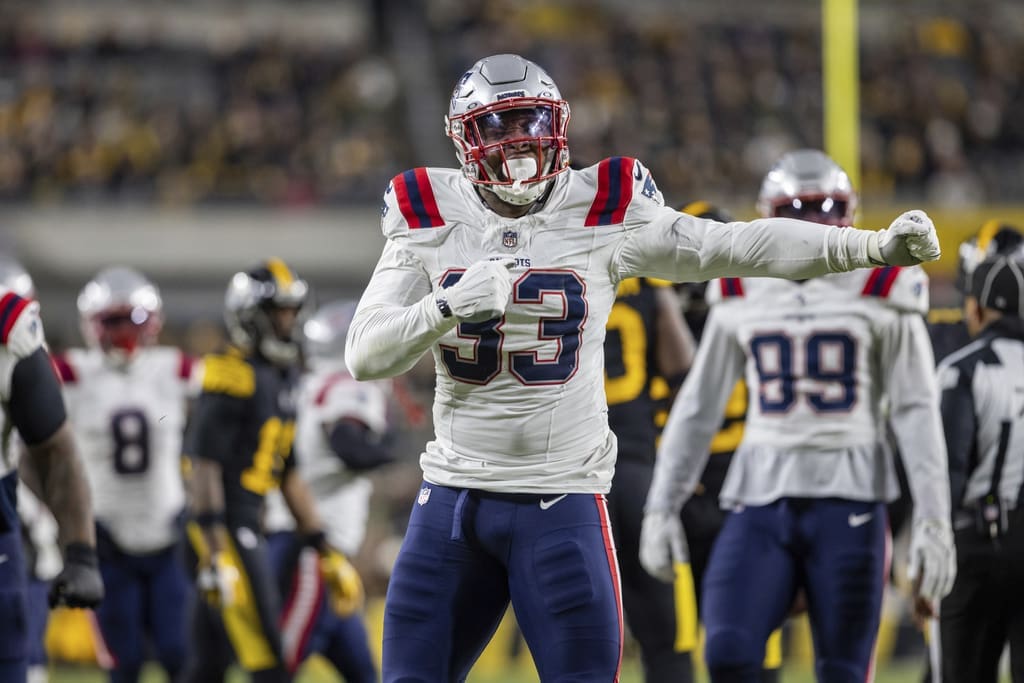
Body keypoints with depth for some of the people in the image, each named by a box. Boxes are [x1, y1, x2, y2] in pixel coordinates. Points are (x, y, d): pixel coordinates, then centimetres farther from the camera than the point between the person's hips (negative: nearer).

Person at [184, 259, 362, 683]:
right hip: (226, 529, -10)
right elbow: (204, 467, -17)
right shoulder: (232, 376, -13)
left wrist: (325, 551, 20)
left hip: (248, 525, 10)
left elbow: (287, 474, 22)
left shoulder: (280, 378, 16)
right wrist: (216, 554, -23)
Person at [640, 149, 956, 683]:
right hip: (761, 500, 2)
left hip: (848, 500, -2)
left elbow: (916, 414, 0)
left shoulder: (880, 295, 2)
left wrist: (932, 523, -6)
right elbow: (698, 408, 16)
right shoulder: (742, 297, 10)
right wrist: (662, 508, 12)